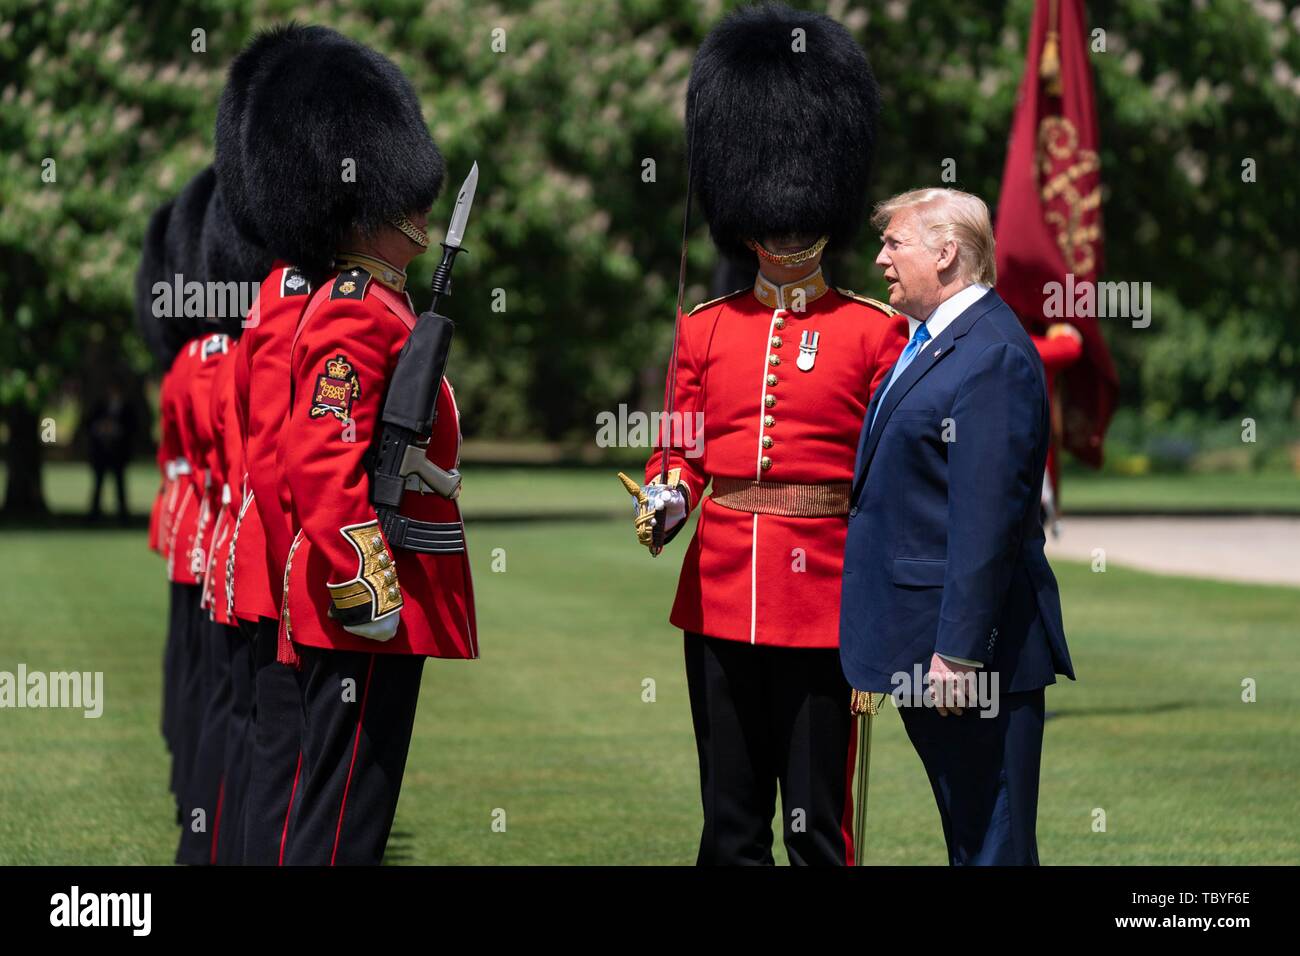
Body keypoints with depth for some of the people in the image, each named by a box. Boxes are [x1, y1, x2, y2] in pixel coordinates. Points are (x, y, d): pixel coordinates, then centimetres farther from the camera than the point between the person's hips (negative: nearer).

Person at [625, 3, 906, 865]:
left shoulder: (875, 333, 1)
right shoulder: (705, 330, 10)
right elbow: (682, 452, 15)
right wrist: (664, 501, -7)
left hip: (825, 598, -3)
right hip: (720, 593, 4)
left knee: (818, 822, -1)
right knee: (730, 823, 9)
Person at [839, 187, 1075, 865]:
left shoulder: (993, 357, -18)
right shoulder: (928, 340, 15)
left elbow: (988, 520, -23)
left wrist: (959, 651, -25)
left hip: (973, 647, -10)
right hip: (921, 641, 10)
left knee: (993, 841, -4)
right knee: (964, 838, 16)